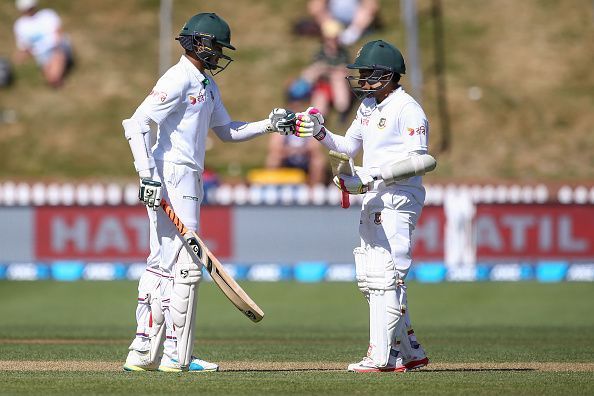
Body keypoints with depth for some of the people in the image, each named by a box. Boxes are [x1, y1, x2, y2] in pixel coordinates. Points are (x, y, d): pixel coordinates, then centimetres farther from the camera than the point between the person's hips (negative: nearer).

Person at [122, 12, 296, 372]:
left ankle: (143, 353, 12)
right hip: (171, 179, -10)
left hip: (188, 180, 10)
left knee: (162, 265, 10)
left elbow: (226, 130, 23)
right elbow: (136, 125, -19)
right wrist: (148, 175, -25)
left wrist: (269, 125, 11)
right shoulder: (178, 80, -13)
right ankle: (176, 354, -5)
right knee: (186, 265, -8)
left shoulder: (206, 83, 17)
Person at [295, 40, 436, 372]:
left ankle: (381, 356, -12)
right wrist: (321, 134, 4)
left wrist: (369, 178, -25)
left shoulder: (409, 110, -12)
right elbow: (349, 146, 23)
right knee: (369, 279, 10)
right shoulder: (368, 107, 15)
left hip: (400, 199, -10)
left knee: (386, 276, -12)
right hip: (373, 200, 10)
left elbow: (416, 162, -18)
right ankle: (411, 352, 16)